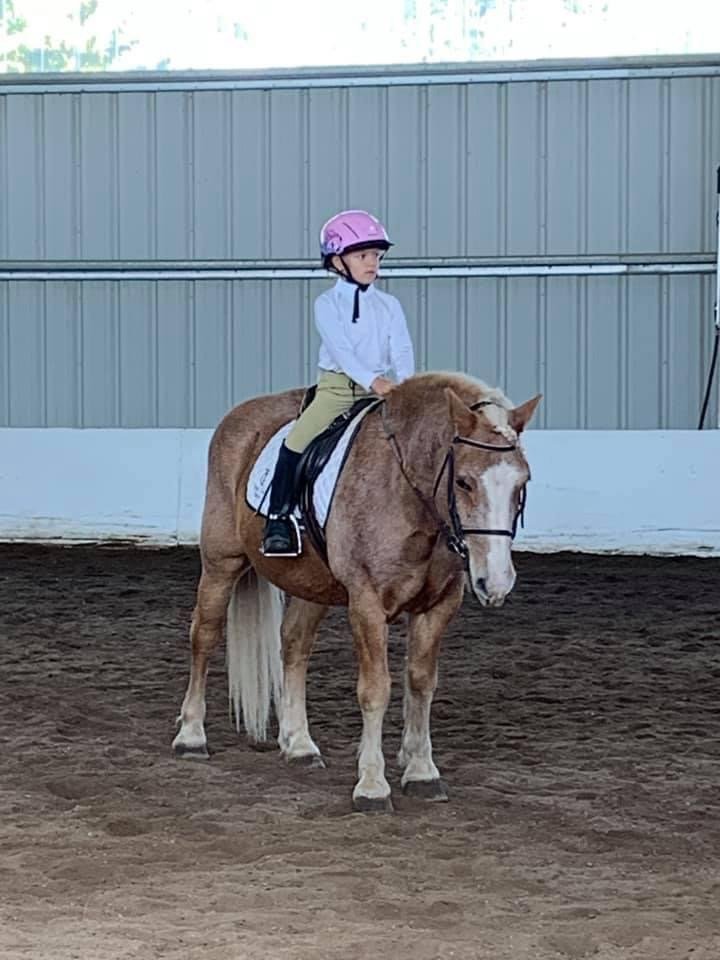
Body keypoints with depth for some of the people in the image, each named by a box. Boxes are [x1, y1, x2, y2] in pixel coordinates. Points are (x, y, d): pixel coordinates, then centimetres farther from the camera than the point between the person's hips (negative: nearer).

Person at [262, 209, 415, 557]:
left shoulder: (389, 306, 9)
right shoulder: (327, 304, -1)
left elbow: (402, 351, -2)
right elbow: (340, 349, -14)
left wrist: (405, 385, -22)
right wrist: (372, 380, -28)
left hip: (384, 391, 3)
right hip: (336, 386, -3)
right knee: (296, 442, -19)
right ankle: (278, 518, -11)